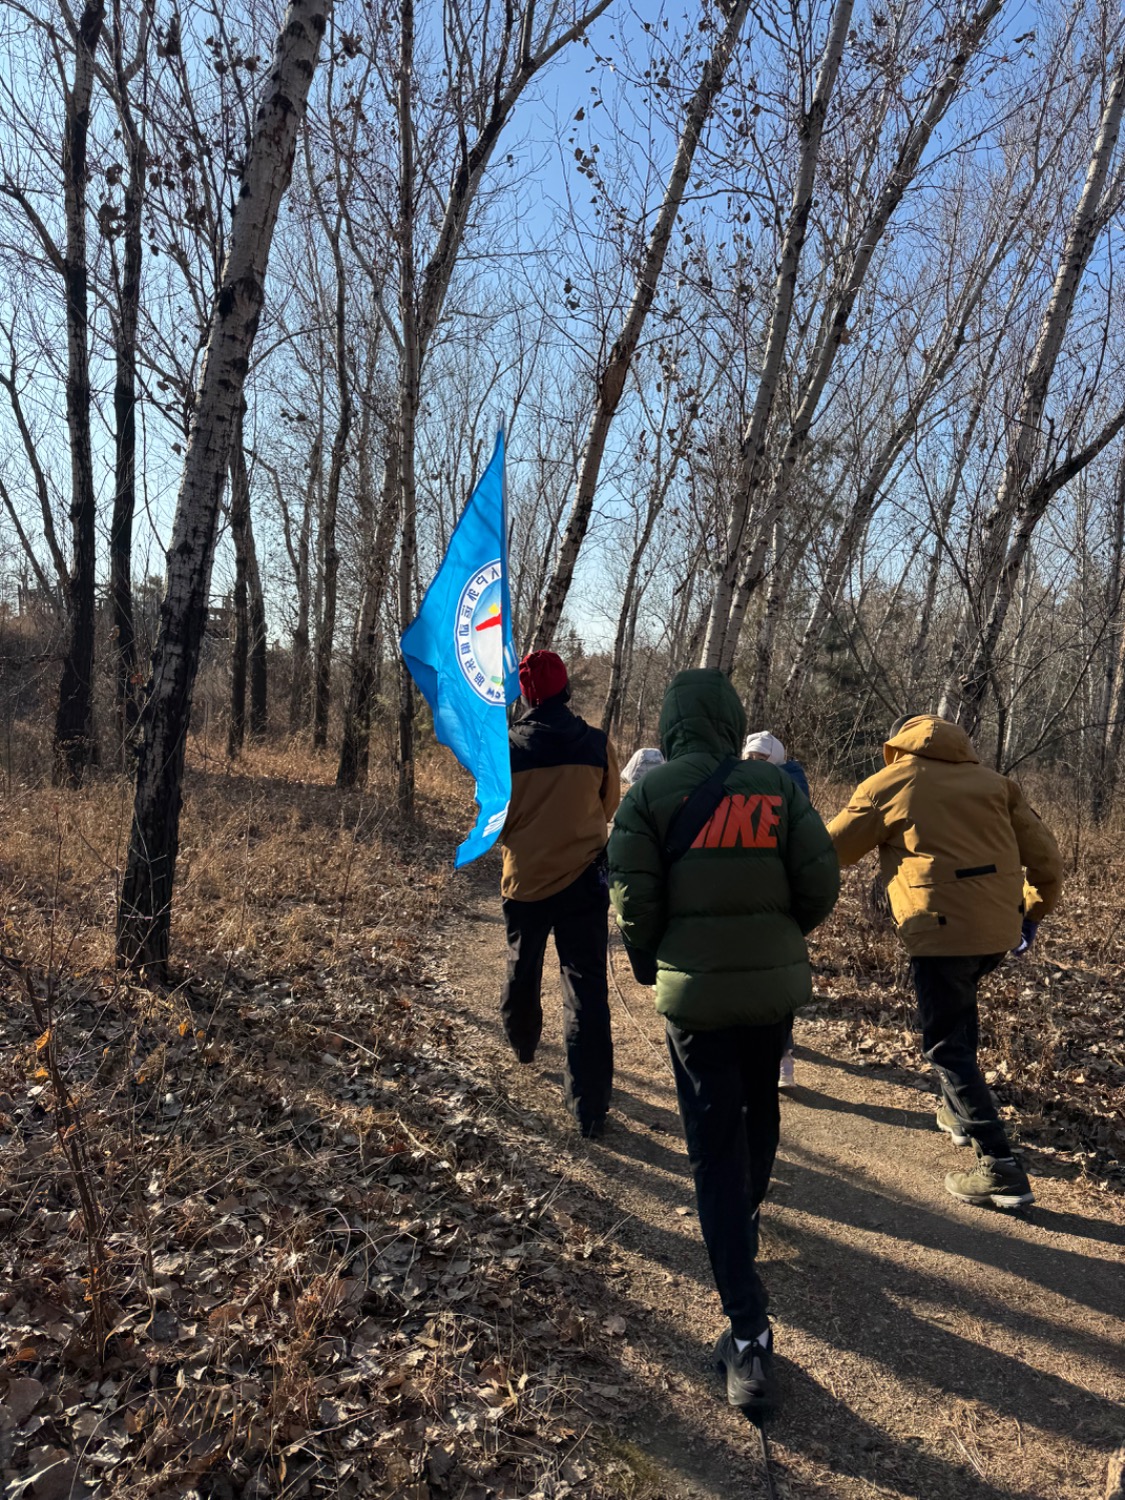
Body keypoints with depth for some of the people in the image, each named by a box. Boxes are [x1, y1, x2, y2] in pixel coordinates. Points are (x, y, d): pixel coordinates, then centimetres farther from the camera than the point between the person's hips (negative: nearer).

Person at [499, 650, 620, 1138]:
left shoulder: (507, 746, -11)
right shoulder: (597, 744, -7)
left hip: (525, 879, 1)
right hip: (583, 879, 0)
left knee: (522, 969, 25)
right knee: (586, 988, 1)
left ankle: (522, 1042, 49)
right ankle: (589, 1106, -1)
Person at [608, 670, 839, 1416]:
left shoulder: (651, 792, -8)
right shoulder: (776, 785, -3)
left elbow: (633, 898, -10)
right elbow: (821, 883, -5)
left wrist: (648, 963, 9)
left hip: (696, 990, -3)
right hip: (775, 982, 3)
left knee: (716, 1147, 4)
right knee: (759, 1112, 27)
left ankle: (750, 1333, 2)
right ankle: (746, 1221, 52)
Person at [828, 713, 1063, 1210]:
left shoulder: (888, 783, 4)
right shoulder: (993, 781, 15)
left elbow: (828, 852, 7)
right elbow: (1045, 857, 13)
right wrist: (1034, 909, 27)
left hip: (942, 930, -6)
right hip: (999, 927, 6)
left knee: (948, 1046, 3)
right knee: (958, 1005, 30)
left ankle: (1000, 1168, 0)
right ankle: (956, 1110, 38)